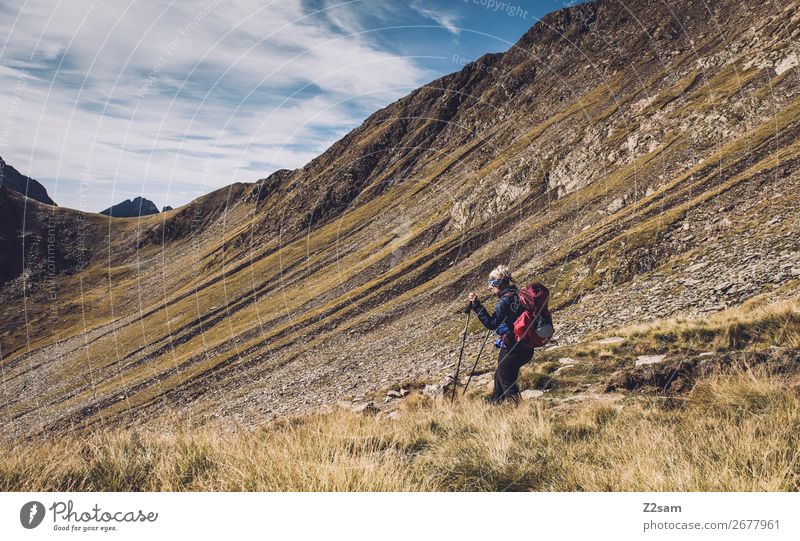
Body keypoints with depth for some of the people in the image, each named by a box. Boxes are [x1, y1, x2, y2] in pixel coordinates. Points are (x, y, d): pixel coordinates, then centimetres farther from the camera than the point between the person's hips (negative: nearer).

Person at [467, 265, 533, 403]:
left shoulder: (505, 300, -19)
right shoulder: (516, 296, 8)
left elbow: (492, 323, -28)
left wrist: (477, 306, -30)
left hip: (513, 349, -10)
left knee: (506, 381, 2)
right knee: (500, 375, 22)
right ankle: (495, 401, 33)